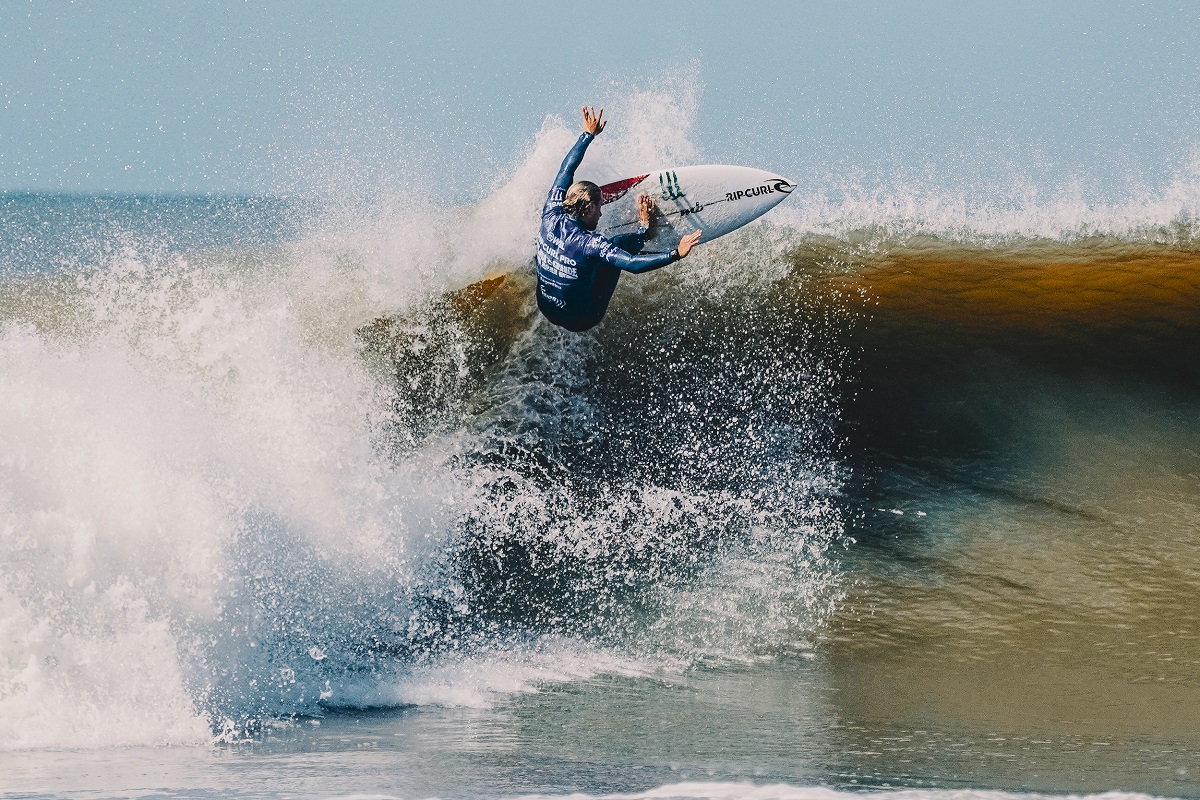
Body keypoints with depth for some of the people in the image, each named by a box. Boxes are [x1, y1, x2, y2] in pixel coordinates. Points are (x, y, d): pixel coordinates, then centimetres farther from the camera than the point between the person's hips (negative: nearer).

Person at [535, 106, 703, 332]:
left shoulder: (551, 218, -15)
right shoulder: (589, 244, -31)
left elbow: (566, 170, 0)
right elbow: (632, 264, -40)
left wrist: (588, 135, 10)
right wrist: (676, 255, -42)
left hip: (546, 311, 6)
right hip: (580, 320, -6)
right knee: (618, 245, 1)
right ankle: (645, 230, 27)